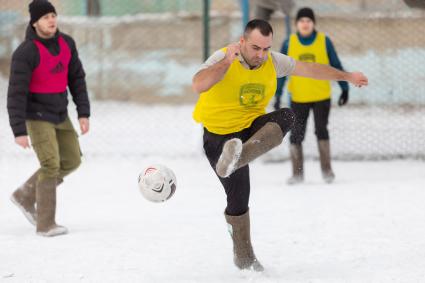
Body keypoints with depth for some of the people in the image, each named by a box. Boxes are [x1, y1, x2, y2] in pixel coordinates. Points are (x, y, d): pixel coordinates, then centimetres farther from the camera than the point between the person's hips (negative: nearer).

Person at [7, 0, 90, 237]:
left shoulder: (66, 43, -3)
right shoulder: (25, 53, -24)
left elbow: (76, 79, 4)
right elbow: (16, 94, -24)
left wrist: (84, 114, -2)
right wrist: (19, 132, -26)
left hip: (59, 114, 7)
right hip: (37, 116, -7)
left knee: (72, 161, 9)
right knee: (51, 166, -14)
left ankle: (26, 196, 21)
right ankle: (46, 224, -5)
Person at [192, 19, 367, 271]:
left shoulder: (273, 61, -6)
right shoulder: (222, 58, -20)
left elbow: (310, 69, 8)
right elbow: (198, 86, -38)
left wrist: (347, 76, 13)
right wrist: (226, 61, -44)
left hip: (252, 127, 4)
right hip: (220, 135, -4)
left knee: (287, 116, -29)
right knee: (238, 196, -7)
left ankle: (235, 158, -47)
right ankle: (243, 258, 15)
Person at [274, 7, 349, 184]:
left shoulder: (324, 42, -3)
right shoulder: (289, 44, -1)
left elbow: (336, 66, 4)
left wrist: (344, 88, 3)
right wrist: (278, 96, 0)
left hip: (322, 97, -1)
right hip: (298, 98, 1)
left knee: (321, 130, -7)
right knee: (296, 135, 1)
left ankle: (326, 170, 5)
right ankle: (297, 173, 12)